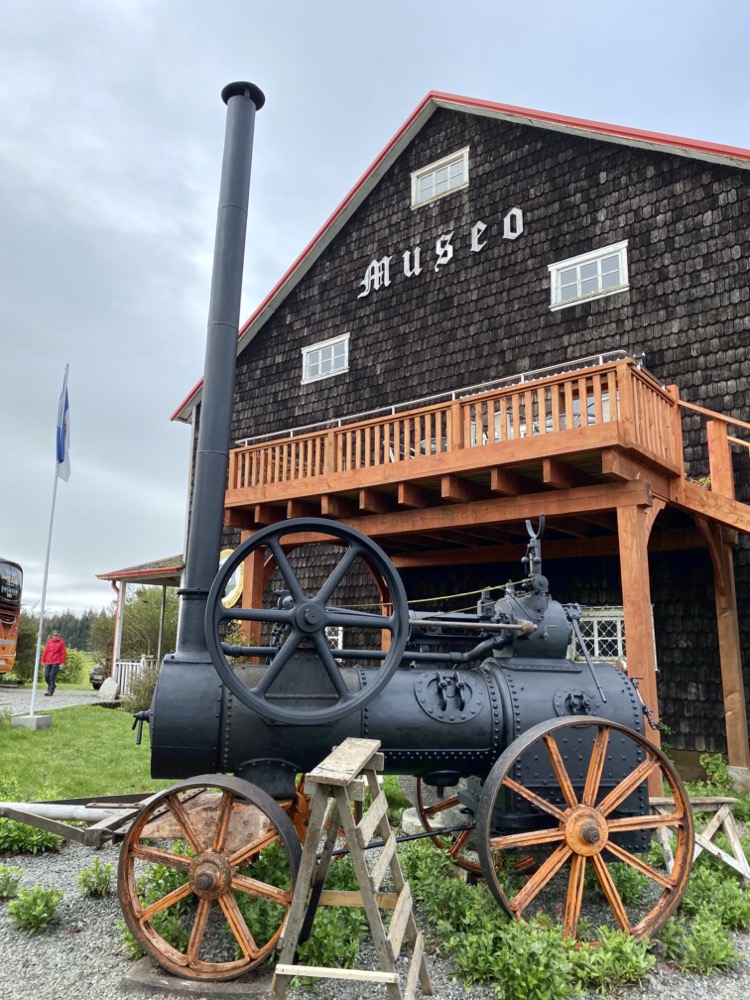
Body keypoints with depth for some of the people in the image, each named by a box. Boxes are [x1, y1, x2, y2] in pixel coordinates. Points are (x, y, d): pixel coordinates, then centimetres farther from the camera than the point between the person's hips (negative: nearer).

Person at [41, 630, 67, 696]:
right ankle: (52, 686, 28)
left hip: (56, 663, -4)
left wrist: (62, 663, -6)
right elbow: (45, 651, 13)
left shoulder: (61, 642, 1)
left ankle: (50, 691, -6)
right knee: (46, 676, 2)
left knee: (52, 676, -9)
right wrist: (43, 660, 10)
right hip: (48, 662, 4)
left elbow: (63, 653, -1)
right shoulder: (49, 642, 10)